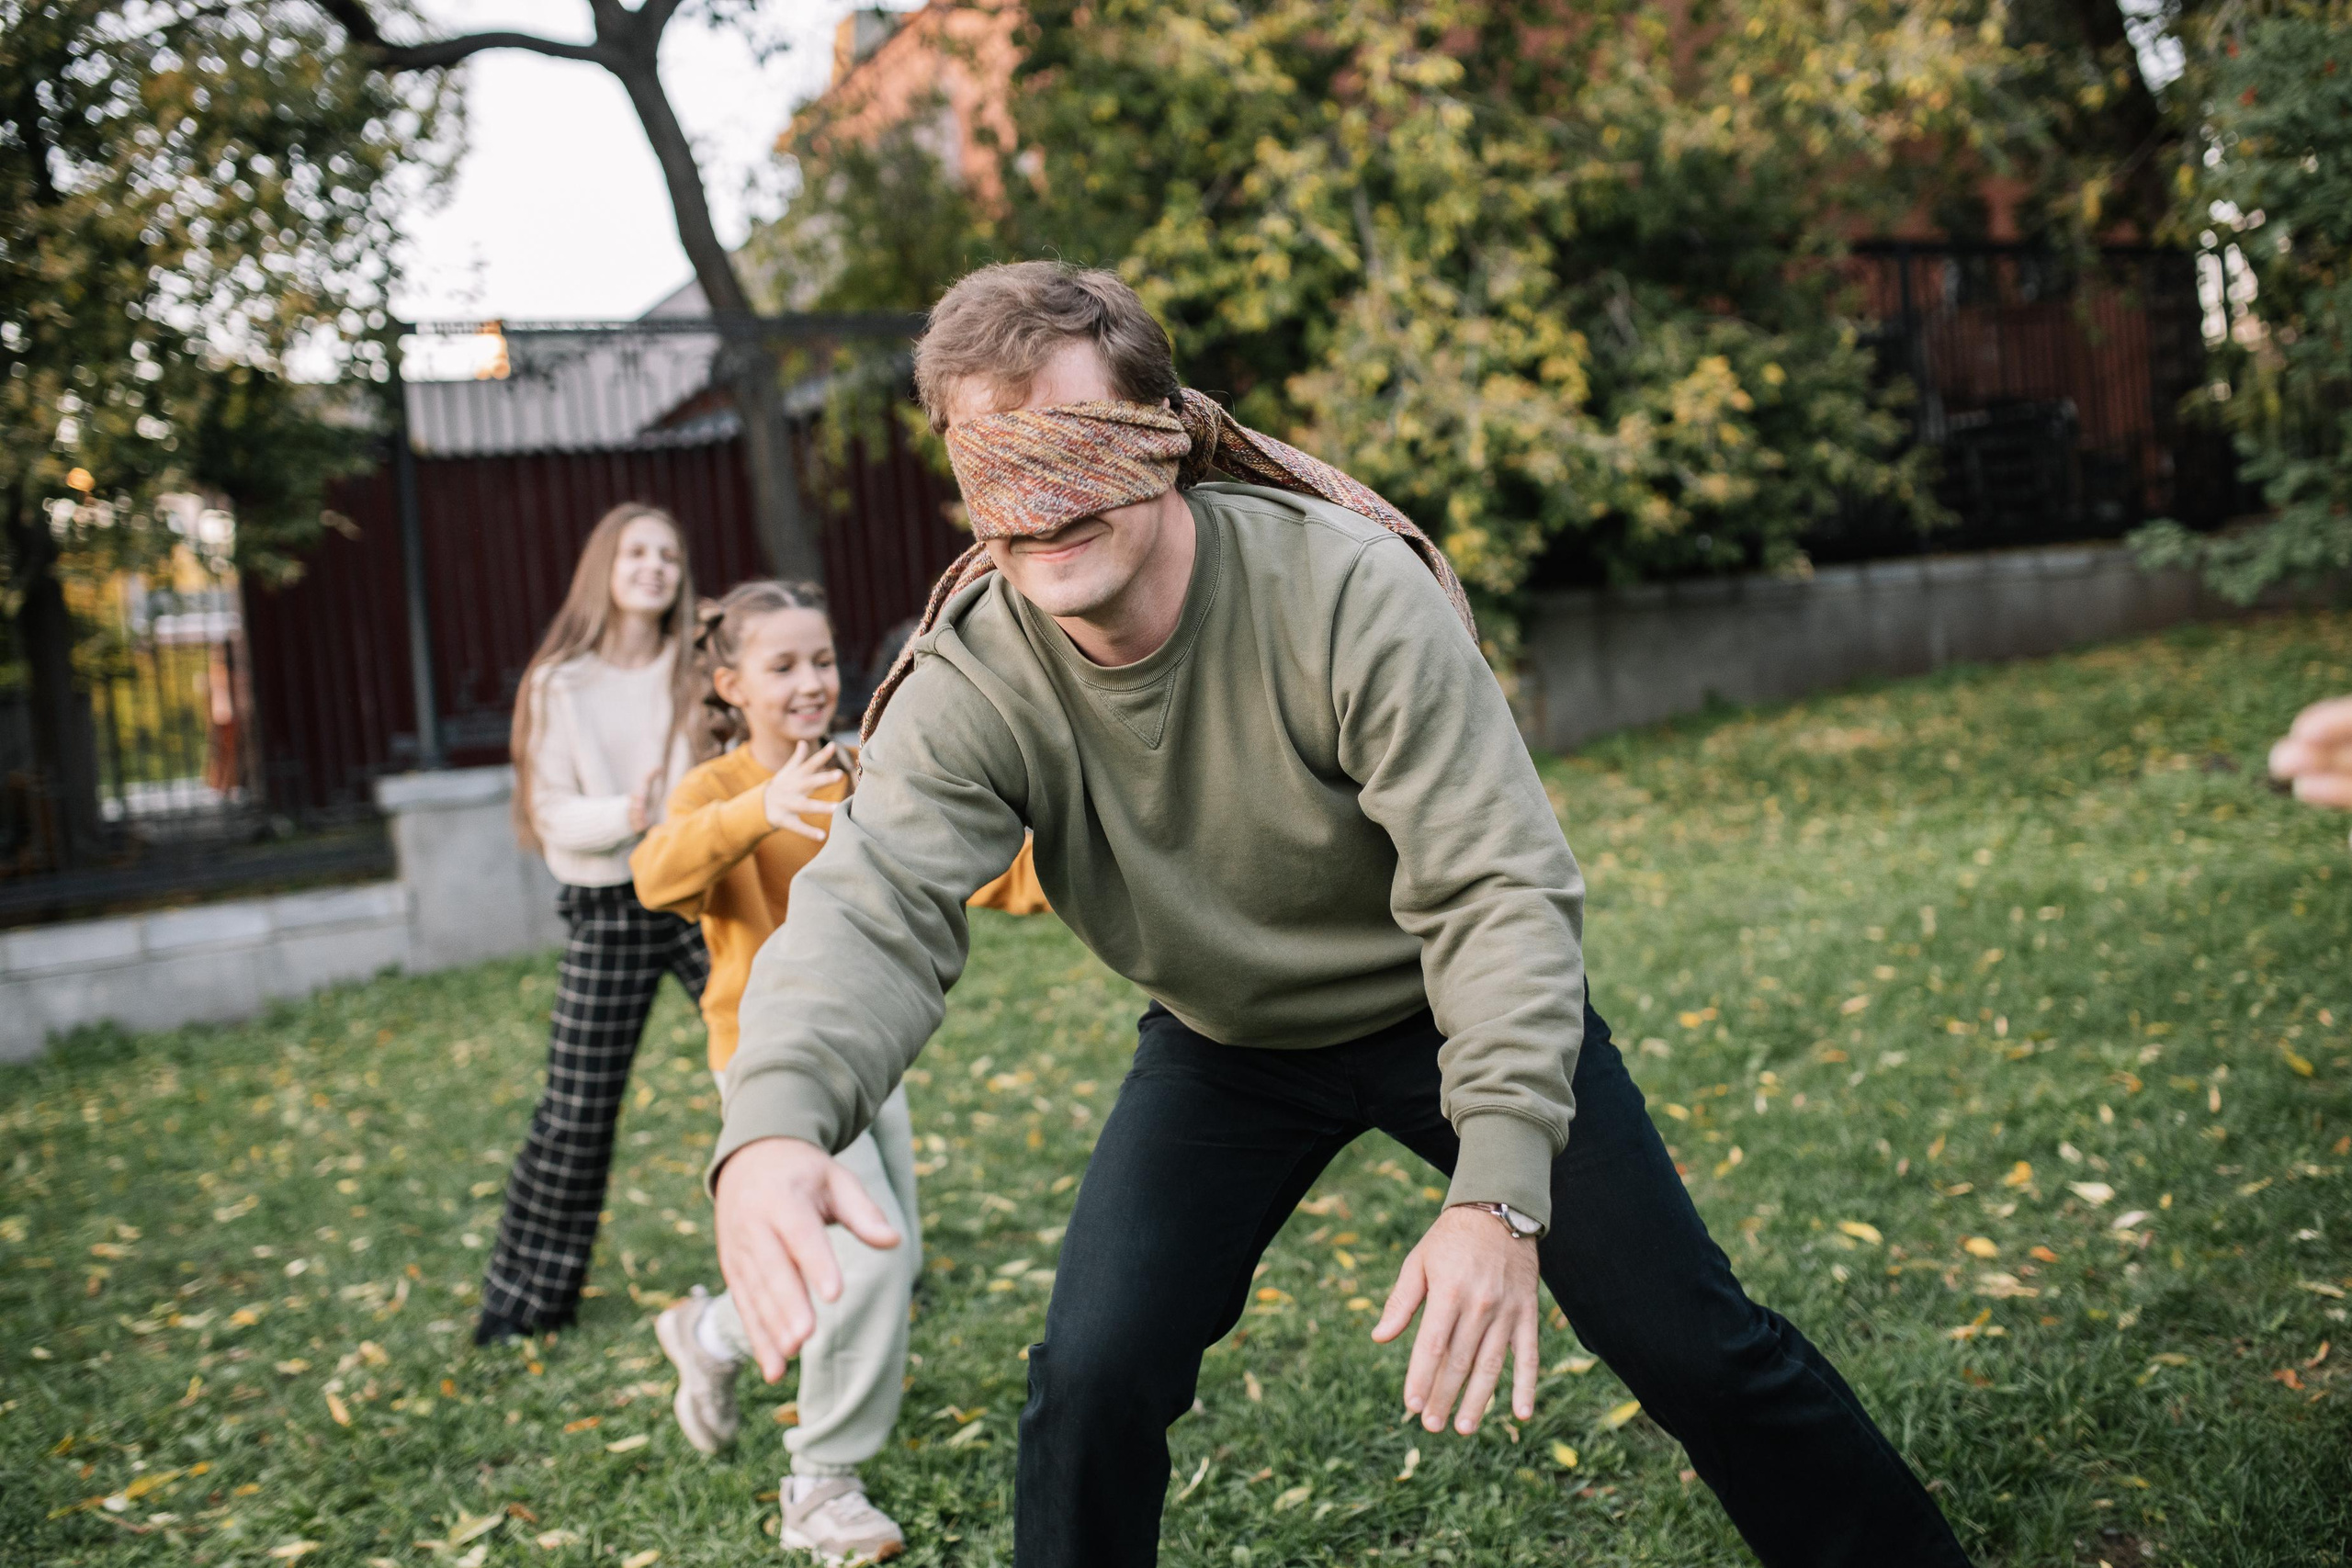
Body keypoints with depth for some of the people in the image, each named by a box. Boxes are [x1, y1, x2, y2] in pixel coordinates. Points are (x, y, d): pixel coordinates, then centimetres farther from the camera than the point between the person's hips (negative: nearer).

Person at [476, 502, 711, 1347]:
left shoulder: (696, 673, 5)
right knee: (575, 1111, 2)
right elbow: (554, 814, -5)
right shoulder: (560, 684, 0)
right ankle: (529, 1292, 20)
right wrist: (626, 814, -24)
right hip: (609, 912, -1)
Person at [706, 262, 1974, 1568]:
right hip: (1225, 1046, 2)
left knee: (1692, 1346, 1)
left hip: (1449, 1011, -2)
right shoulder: (968, 684, -21)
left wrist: (1499, 1187, -43)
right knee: (1093, 1377, -12)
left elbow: (1501, 889, -31)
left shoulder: (1351, 589, -29)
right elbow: (870, 907, -36)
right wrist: (773, 1122, -58)